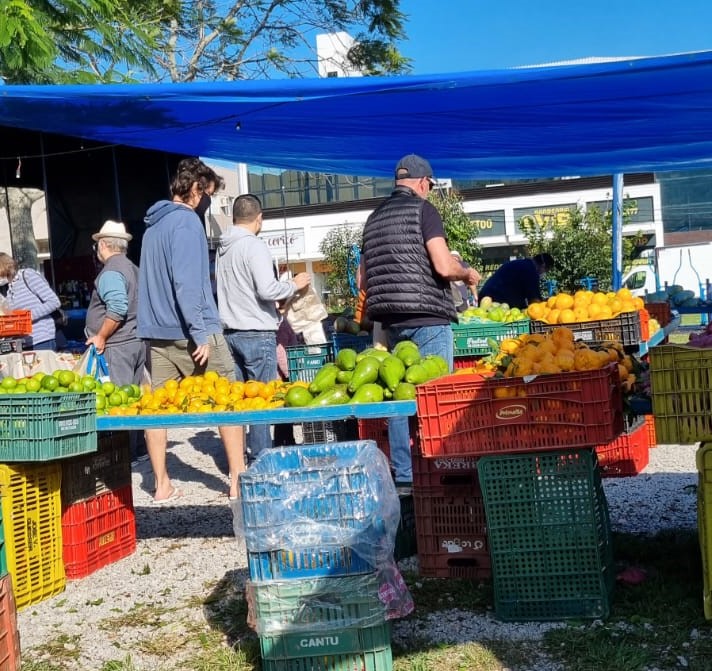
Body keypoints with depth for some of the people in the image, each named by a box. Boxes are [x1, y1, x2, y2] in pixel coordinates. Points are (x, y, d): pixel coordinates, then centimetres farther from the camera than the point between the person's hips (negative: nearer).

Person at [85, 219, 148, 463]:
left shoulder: (110, 272, -12)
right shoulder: (133, 269, 17)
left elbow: (117, 308, -25)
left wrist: (101, 337, -16)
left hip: (117, 346, -10)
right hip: (137, 341, 10)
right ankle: (139, 449, 20)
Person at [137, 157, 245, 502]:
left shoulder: (153, 225, 16)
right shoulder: (186, 220, -11)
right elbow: (186, 281, -20)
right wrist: (201, 333, -21)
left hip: (158, 332, 8)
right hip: (189, 331, -8)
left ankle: (162, 485, 11)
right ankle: (238, 481, 2)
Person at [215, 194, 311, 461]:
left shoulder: (223, 248, 11)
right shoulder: (255, 246, -12)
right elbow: (267, 289, -21)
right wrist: (295, 284, -3)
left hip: (230, 331, 7)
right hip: (257, 332, -7)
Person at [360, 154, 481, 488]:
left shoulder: (374, 217, 16)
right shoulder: (423, 209, -5)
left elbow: (363, 279, 19)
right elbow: (444, 266, -15)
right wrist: (468, 273, 4)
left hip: (390, 320, 7)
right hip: (427, 316, -7)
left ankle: (403, 475, 12)